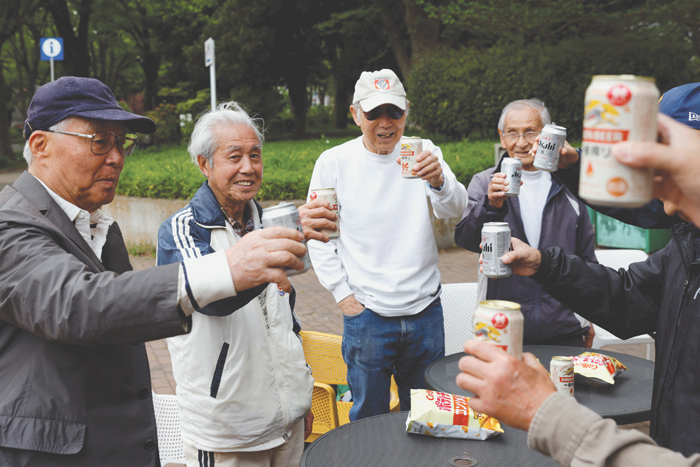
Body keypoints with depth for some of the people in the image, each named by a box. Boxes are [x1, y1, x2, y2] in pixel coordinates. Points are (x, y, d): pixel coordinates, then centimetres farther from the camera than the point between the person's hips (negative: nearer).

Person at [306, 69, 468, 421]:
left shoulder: (424, 154, -1)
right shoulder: (334, 162, -4)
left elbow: (454, 210, -14)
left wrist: (439, 181, -35)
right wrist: (342, 293, -3)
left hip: (425, 310, 2)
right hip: (366, 314, -2)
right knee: (368, 417, 11)